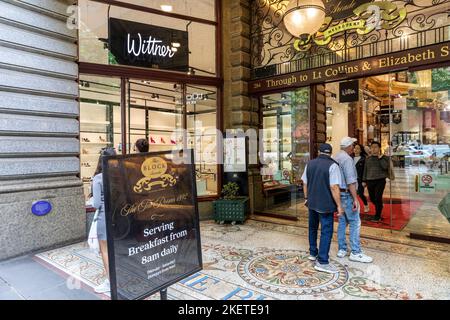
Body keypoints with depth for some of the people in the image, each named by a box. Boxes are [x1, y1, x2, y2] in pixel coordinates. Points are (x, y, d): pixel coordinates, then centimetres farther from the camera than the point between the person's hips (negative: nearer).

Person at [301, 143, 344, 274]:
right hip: (326, 204, -6)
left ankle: (313, 253, 33)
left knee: (313, 228, 20)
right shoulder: (332, 165, -13)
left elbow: (305, 183, 10)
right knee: (326, 232, 0)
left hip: (312, 203, 6)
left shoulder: (310, 164, 5)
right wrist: (339, 205, -12)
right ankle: (322, 262, 1)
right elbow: (334, 187, -19)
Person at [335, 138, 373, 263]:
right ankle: (355, 253, 2)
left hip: (339, 193, 9)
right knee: (355, 222, -3)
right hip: (347, 194, -9)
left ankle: (342, 250, 19)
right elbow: (350, 181, -21)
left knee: (342, 221, 13)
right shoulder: (347, 159, -16)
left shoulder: (336, 157, 11)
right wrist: (355, 199, -20)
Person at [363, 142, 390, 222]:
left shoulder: (384, 158, 1)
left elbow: (385, 166, -17)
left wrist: (380, 157, -15)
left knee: (378, 198, -8)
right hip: (370, 181, 4)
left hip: (380, 180, -4)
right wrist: (364, 181, 14)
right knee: (372, 199, 8)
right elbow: (365, 170, 16)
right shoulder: (368, 159, 12)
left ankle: (378, 216, 8)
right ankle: (379, 208, 40)